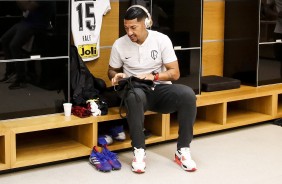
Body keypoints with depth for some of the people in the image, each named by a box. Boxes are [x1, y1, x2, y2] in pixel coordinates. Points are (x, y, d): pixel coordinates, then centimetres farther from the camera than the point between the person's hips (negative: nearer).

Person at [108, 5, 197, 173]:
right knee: (134, 95, -40)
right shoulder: (119, 44, -2)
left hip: (160, 90, 1)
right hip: (137, 92, -1)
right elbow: (112, 70, 14)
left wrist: (154, 76, -20)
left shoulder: (162, 40, -4)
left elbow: (175, 73, -4)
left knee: (188, 94, -30)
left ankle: (183, 150, -19)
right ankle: (139, 151, -29)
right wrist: (116, 76, -10)